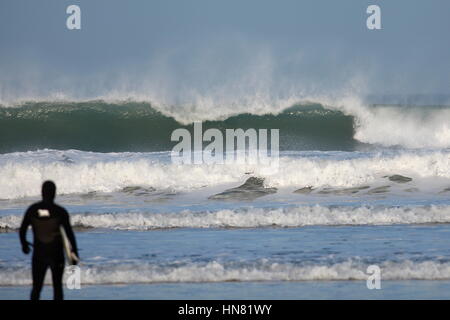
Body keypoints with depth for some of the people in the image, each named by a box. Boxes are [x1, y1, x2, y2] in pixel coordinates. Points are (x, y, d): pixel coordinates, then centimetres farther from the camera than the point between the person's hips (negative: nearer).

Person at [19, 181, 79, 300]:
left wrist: (24, 245, 21)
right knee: (57, 287, 15)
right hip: (56, 255, -1)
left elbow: (22, 230, 1)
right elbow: (70, 234, -10)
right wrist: (75, 254, 0)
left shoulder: (32, 209, -7)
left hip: (38, 255, 1)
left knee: (36, 288, 10)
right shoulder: (61, 212, -13)